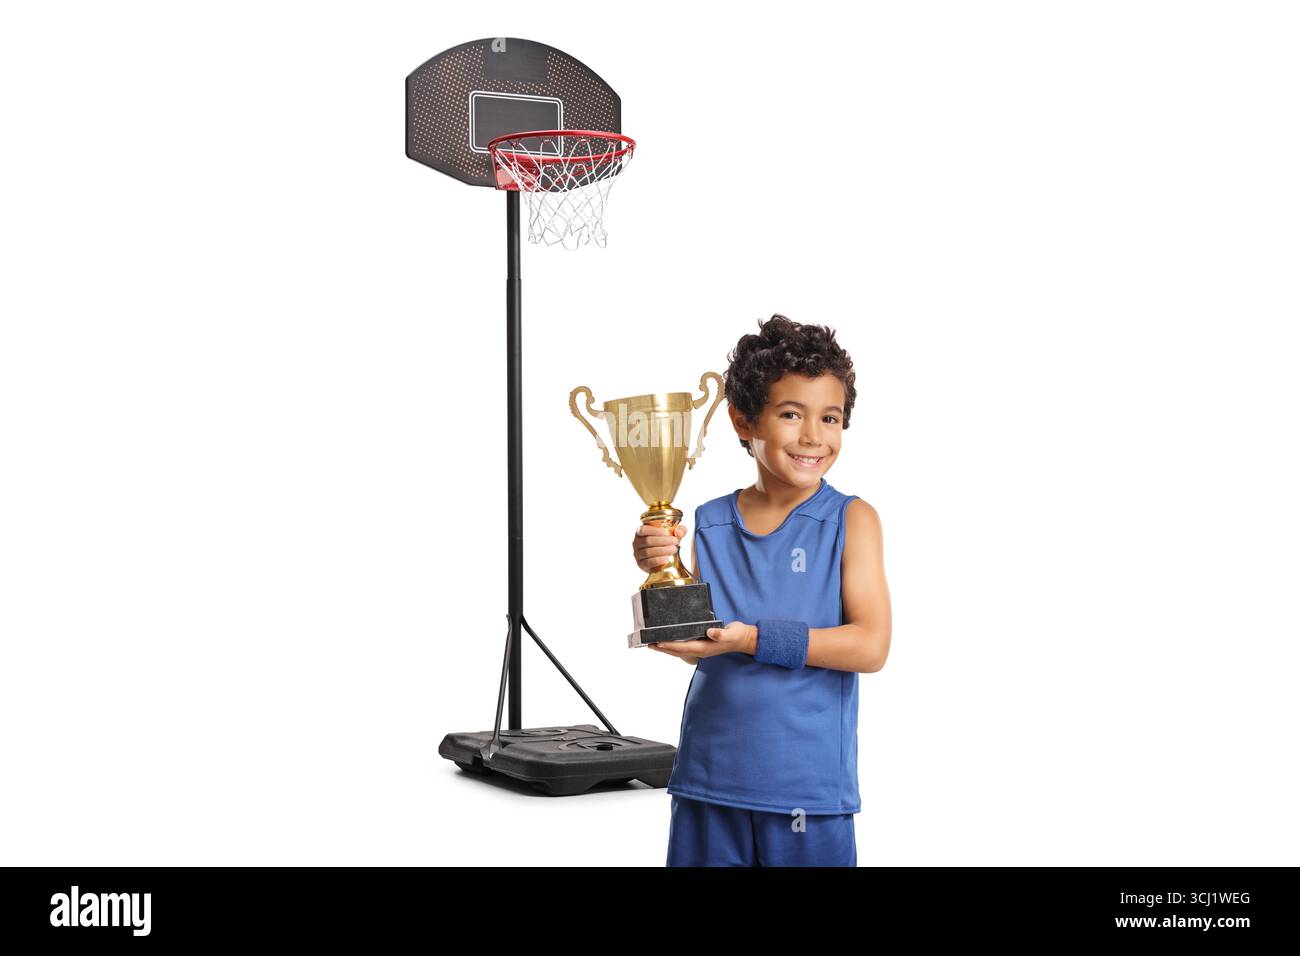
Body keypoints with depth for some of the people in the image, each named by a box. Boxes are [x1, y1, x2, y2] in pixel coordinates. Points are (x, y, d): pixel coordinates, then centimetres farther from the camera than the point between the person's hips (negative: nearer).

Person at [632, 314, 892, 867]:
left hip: (807, 786, -2)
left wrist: (755, 638, -20)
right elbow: (696, 649, 3)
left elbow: (870, 647, -12)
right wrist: (664, 574, -13)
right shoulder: (709, 525, 3)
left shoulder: (851, 520, -5)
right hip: (708, 779, 3)